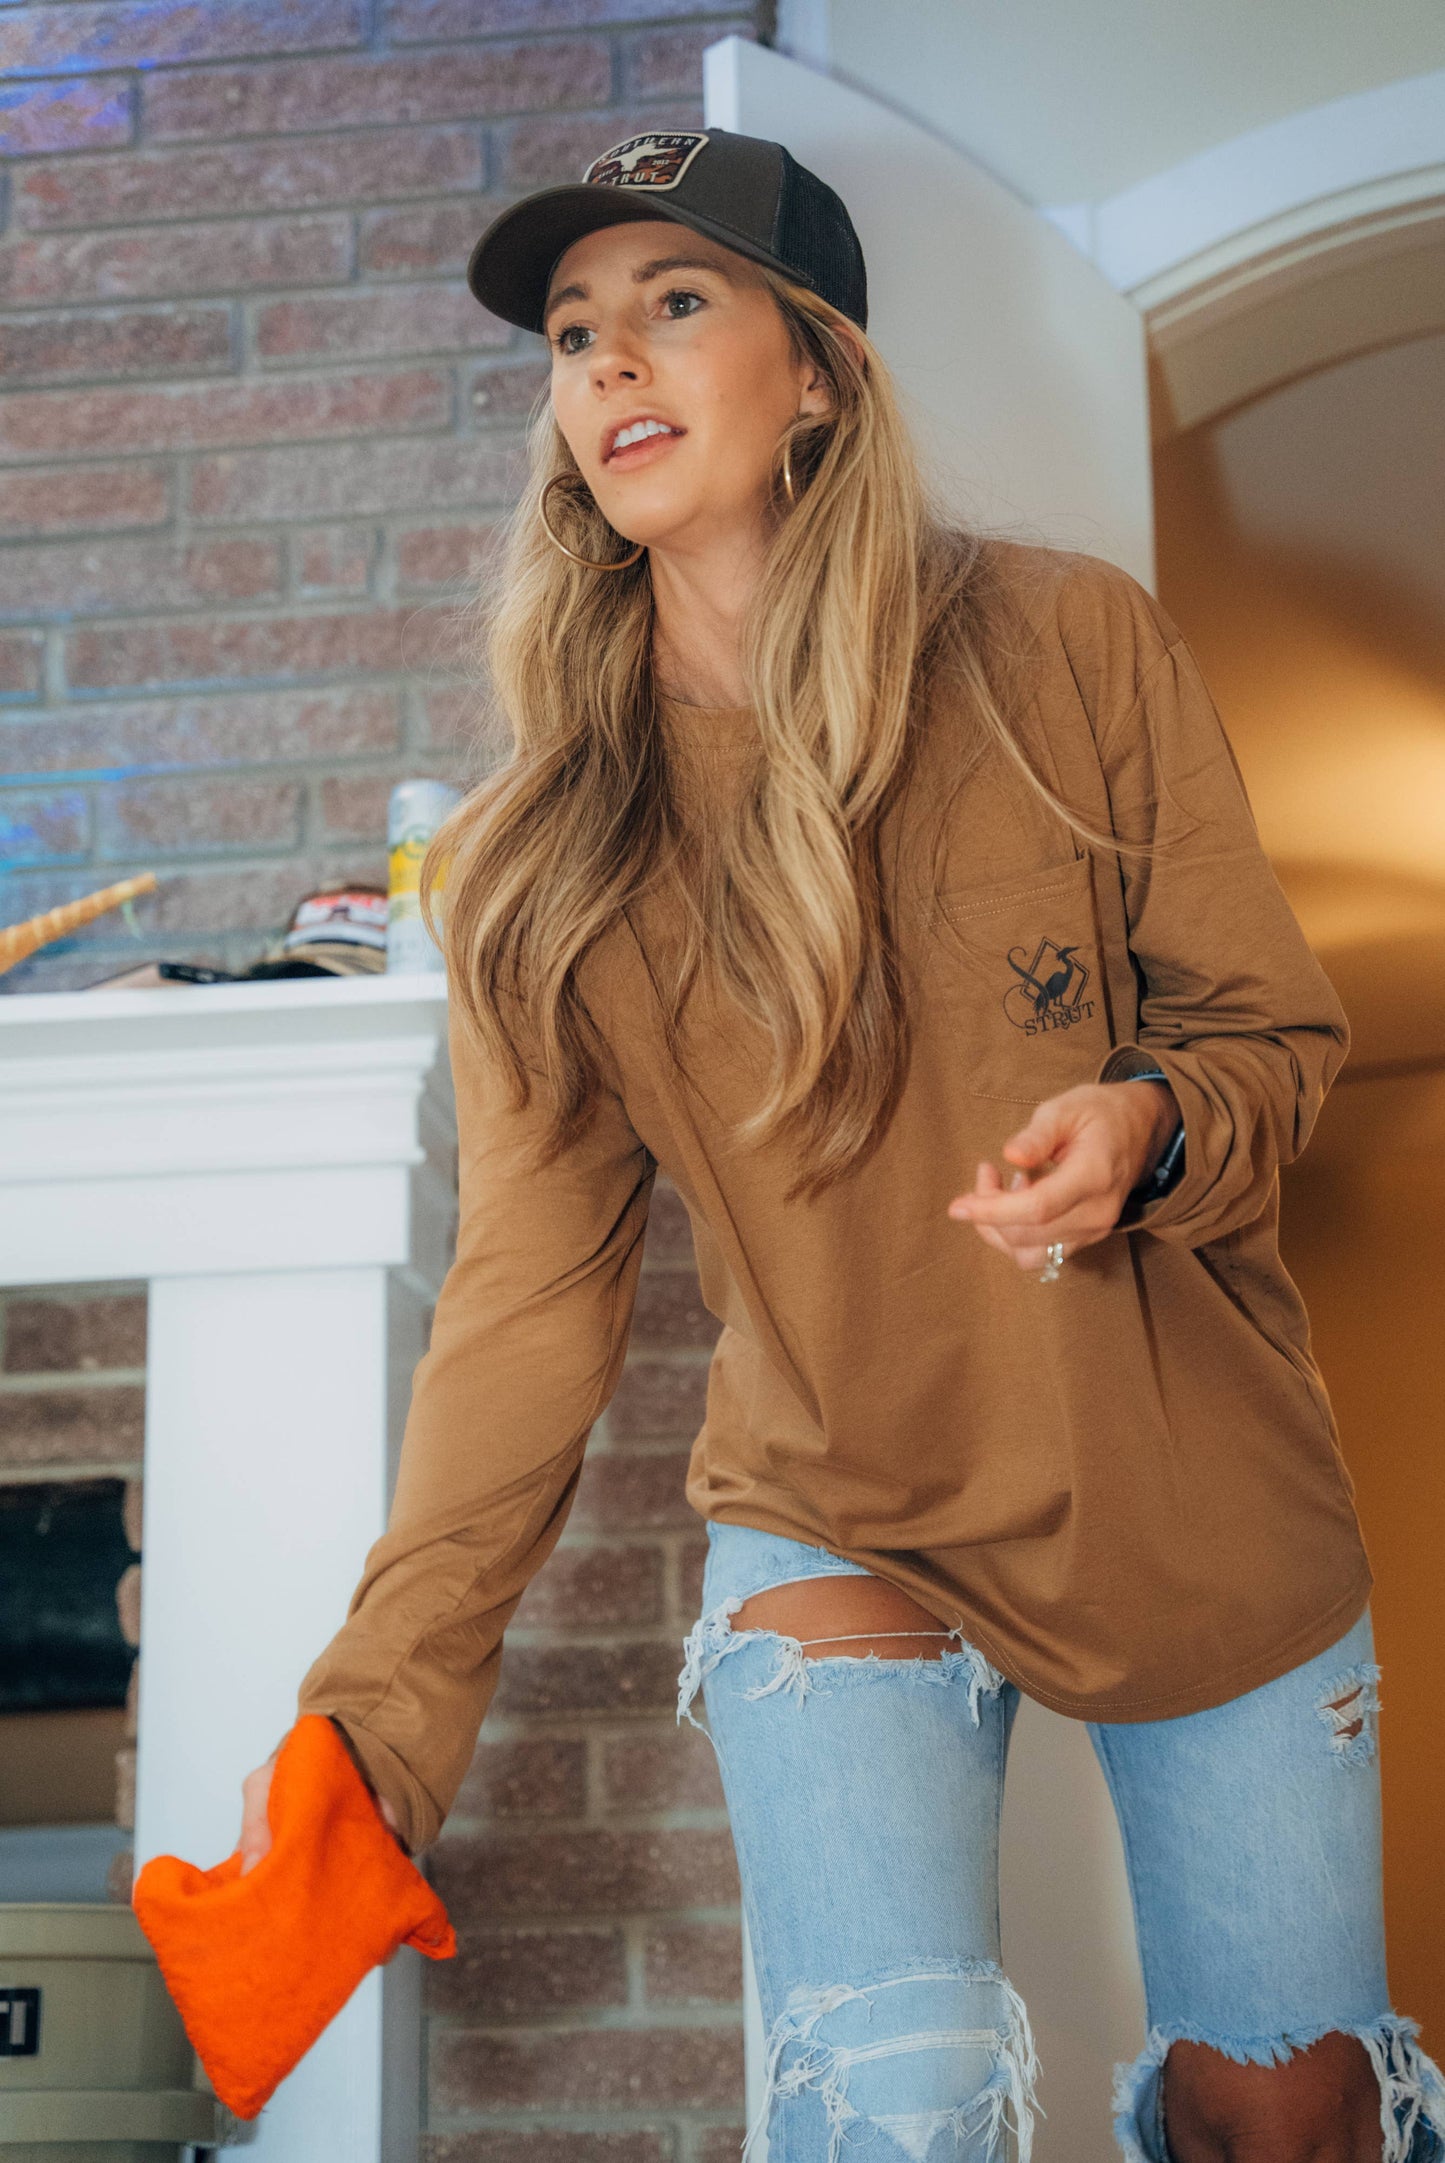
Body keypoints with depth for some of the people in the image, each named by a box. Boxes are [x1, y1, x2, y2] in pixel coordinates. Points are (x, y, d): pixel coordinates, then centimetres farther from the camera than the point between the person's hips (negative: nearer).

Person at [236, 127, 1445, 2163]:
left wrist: (1151, 1127, -25)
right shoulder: (544, 845, -6)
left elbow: (1275, 1030, -2)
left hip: (1203, 1504, 1)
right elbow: (529, 1284, -9)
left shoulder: (1070, 646, -10)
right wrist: (375, 1712, -16)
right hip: (843, 1521, 0)